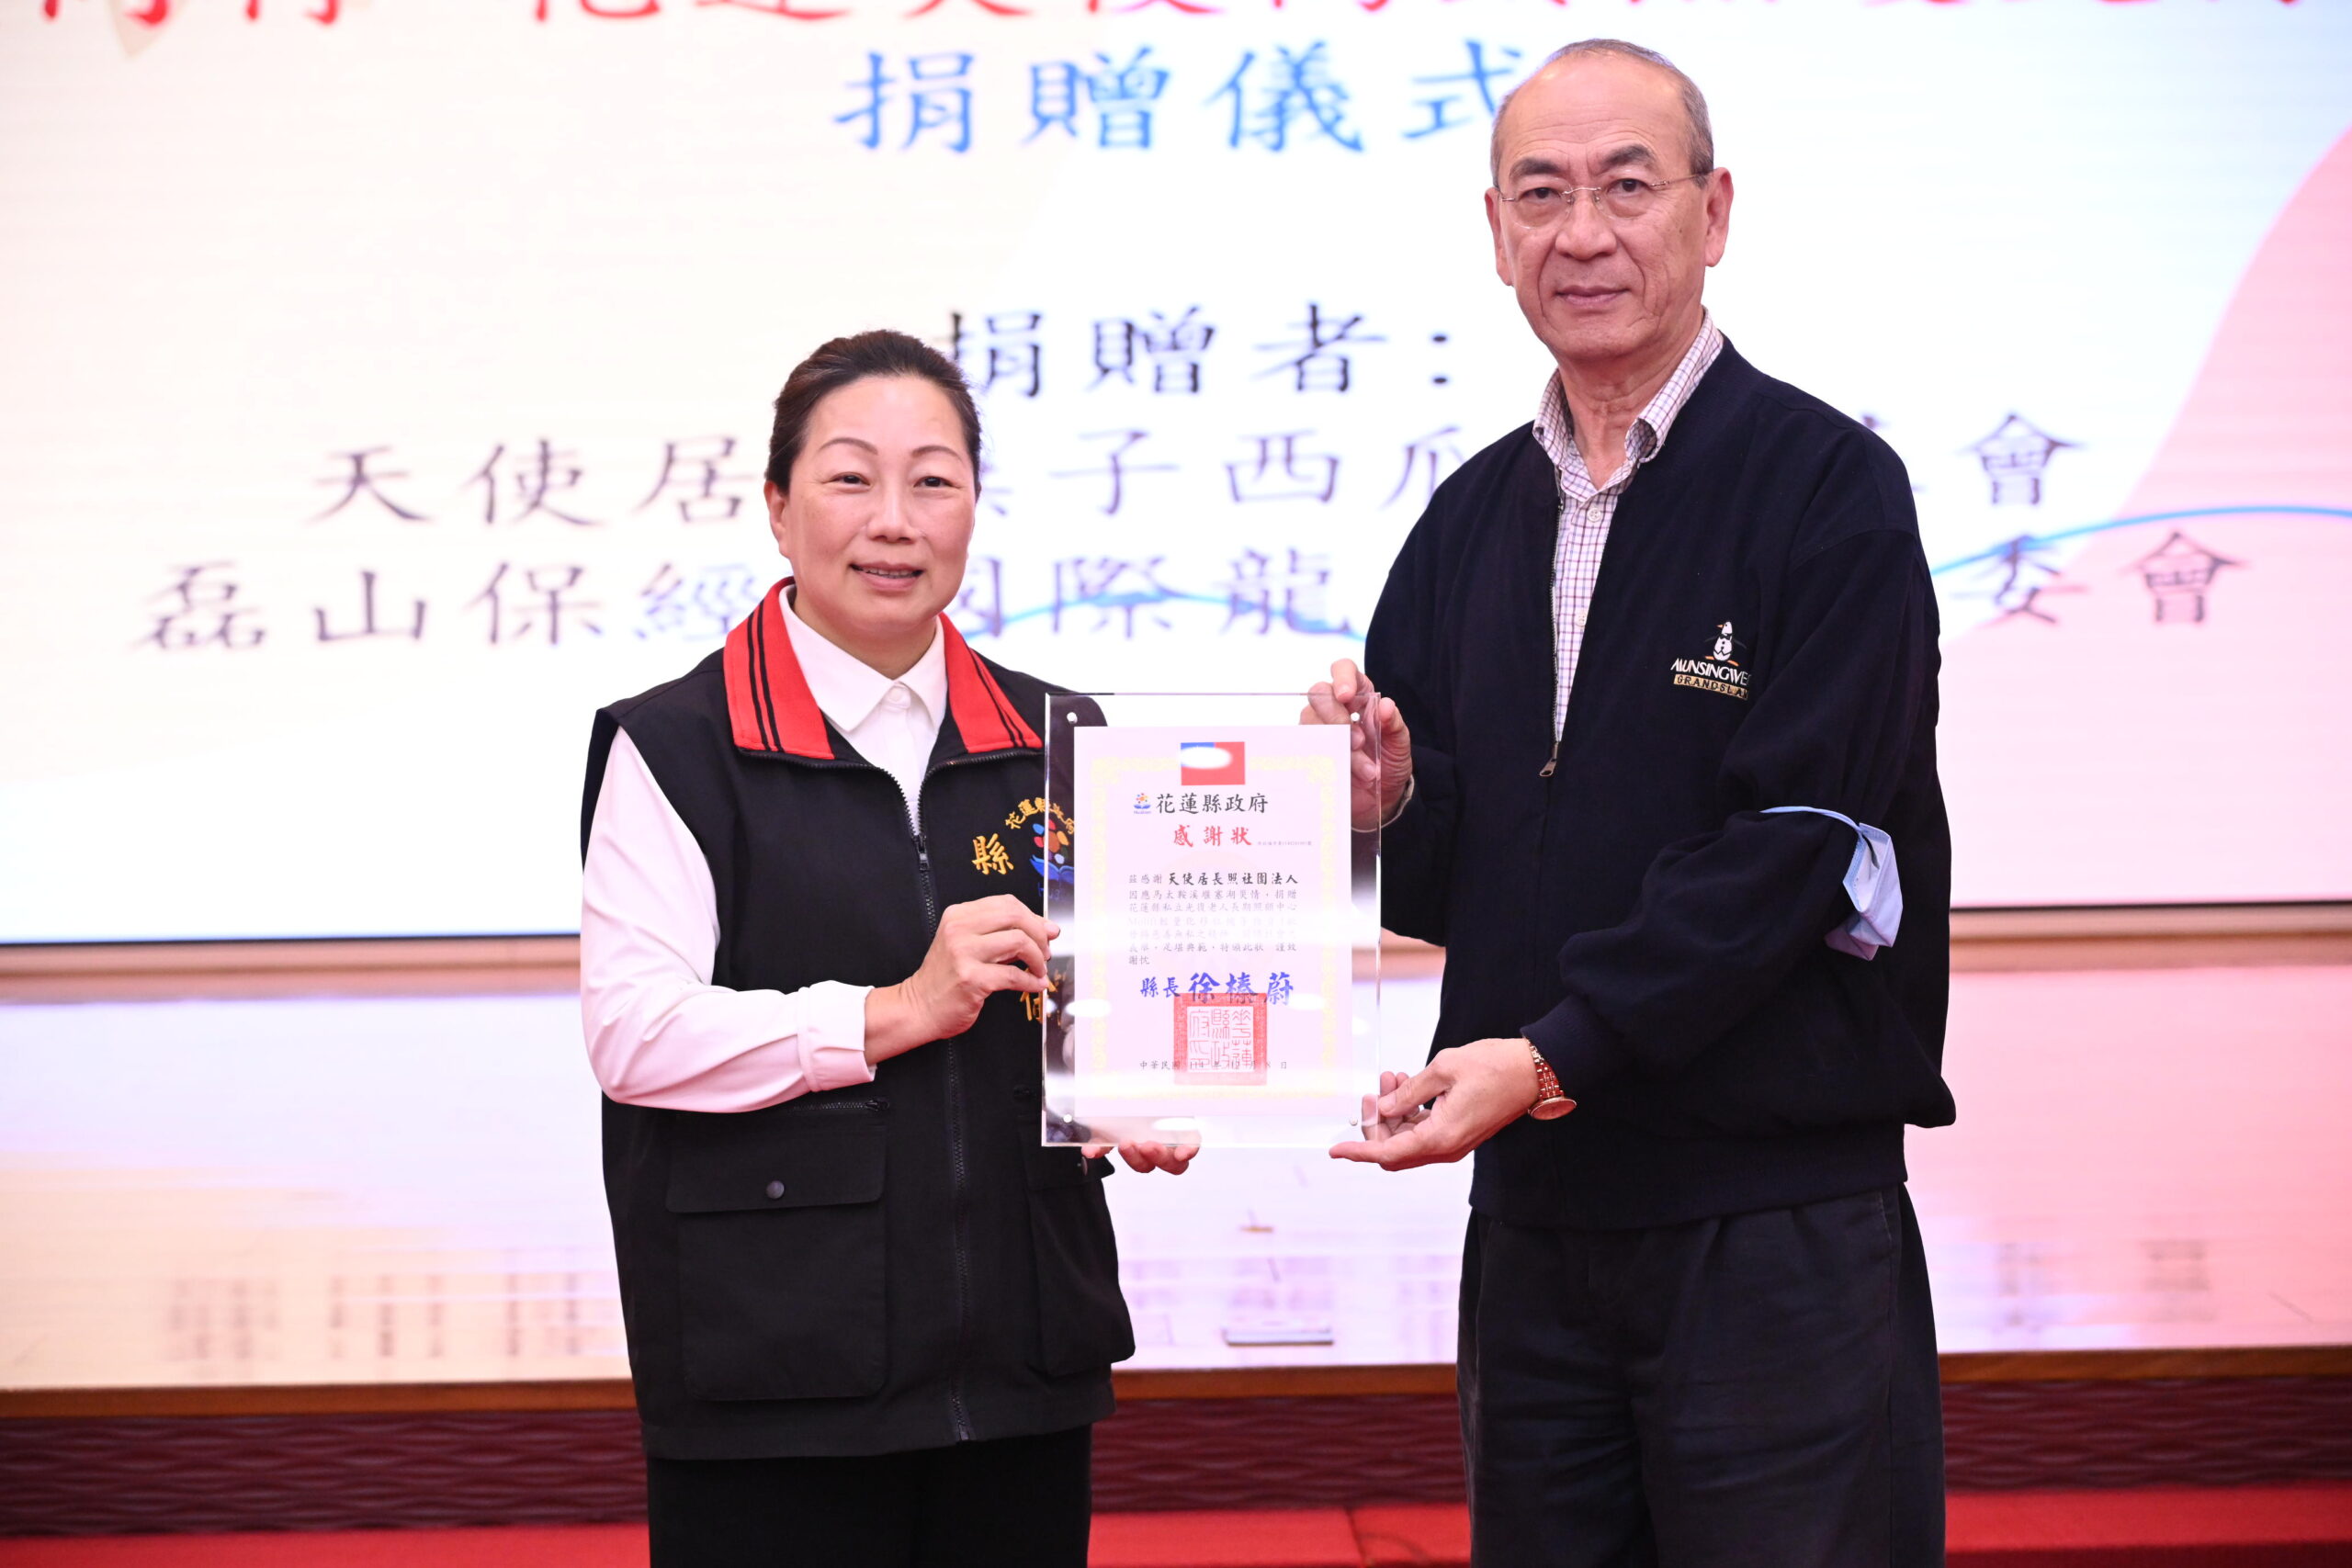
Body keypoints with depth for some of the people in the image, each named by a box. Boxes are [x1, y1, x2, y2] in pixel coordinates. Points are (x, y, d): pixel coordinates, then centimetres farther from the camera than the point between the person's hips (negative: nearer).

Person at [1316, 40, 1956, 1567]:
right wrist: (1388, 799, -9)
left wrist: (1555, 1053, -22)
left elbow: (1791, 846, -15)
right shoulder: (1472, 518, 12)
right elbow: (1438, 881, 13)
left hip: (1777, 1230, -5)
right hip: (1535, 1216, 6)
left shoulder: (1829, 487, -7)